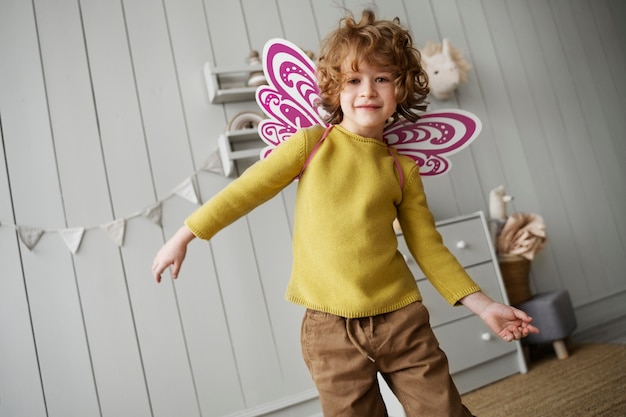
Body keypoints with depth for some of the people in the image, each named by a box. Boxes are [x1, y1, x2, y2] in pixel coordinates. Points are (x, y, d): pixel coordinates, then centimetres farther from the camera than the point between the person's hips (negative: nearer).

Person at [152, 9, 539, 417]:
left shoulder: (403, 169, 3)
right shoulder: (311, 144, -2)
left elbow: (429, 248, 8)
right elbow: (245, 191, 2)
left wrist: (483, 305, 2)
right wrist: (183, 237, 6)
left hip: (402, 318, 2)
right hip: (329, 328, -1)